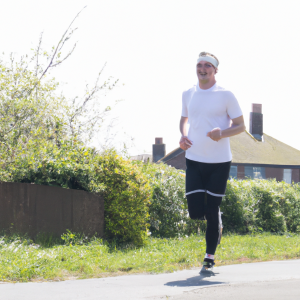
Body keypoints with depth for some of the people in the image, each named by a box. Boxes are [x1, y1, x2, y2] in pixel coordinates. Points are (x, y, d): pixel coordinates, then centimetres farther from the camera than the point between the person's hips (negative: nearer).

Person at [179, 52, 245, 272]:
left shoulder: (226, 95, -5)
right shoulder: (188, 95, 8)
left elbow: (241, 126, -2)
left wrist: (222, 133, -22)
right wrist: (183, 135, 1)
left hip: (219, 162, -3)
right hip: (194, 160, 3)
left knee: (212, 211, -1)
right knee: (195, 212, -4)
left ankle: (210, 258, 12)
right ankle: (215, 223, 31)